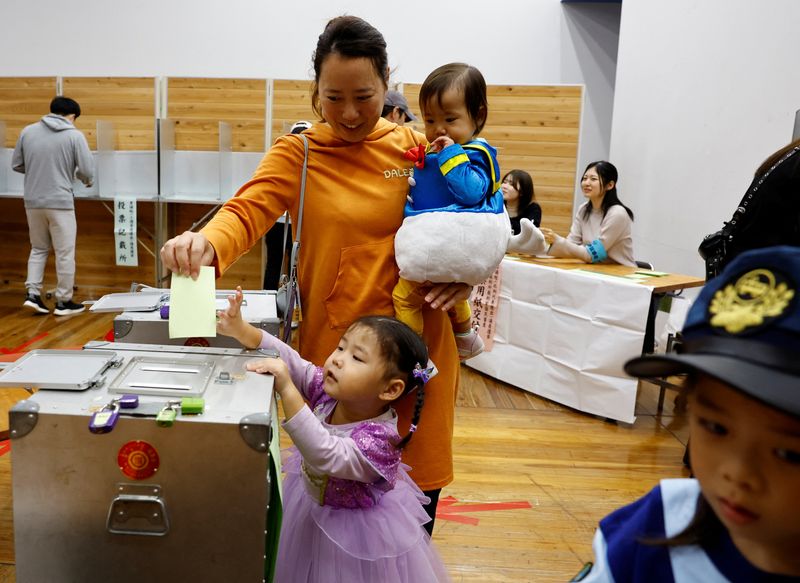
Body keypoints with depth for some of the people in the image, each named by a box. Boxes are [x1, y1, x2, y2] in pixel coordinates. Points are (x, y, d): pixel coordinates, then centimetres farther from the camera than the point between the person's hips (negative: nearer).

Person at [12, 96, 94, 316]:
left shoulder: (28, 131, 6)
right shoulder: (74, 135, -6)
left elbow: (16, 165, 12)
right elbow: (87, 171, -8)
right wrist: (86, 180, 15)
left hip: (33, 202, 5)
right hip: (60, 202, -4)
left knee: (38, 248, 20)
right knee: (65, 253, 5)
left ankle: (32, 293, 11)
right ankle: (63, 301, 11)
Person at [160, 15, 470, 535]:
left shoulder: (417, 150, 5)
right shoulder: (298, 155, -1)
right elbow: (248, 212, -16)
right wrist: (207, 243, -38)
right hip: (335, 346, -2)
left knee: (416, 483, 14)